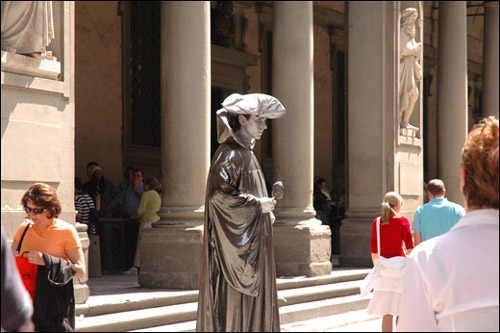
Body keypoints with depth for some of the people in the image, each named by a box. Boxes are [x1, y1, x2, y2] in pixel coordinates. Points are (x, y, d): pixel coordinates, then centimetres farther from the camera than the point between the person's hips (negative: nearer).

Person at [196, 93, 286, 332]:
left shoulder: (245, 153, 17)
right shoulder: (230, 155, -14)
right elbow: (219, 194, -25)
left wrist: (264, 207, 10)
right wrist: (257, 205, -17)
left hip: (251, 246, 10)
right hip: (236, 242, -10)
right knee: (234, 303, -7)